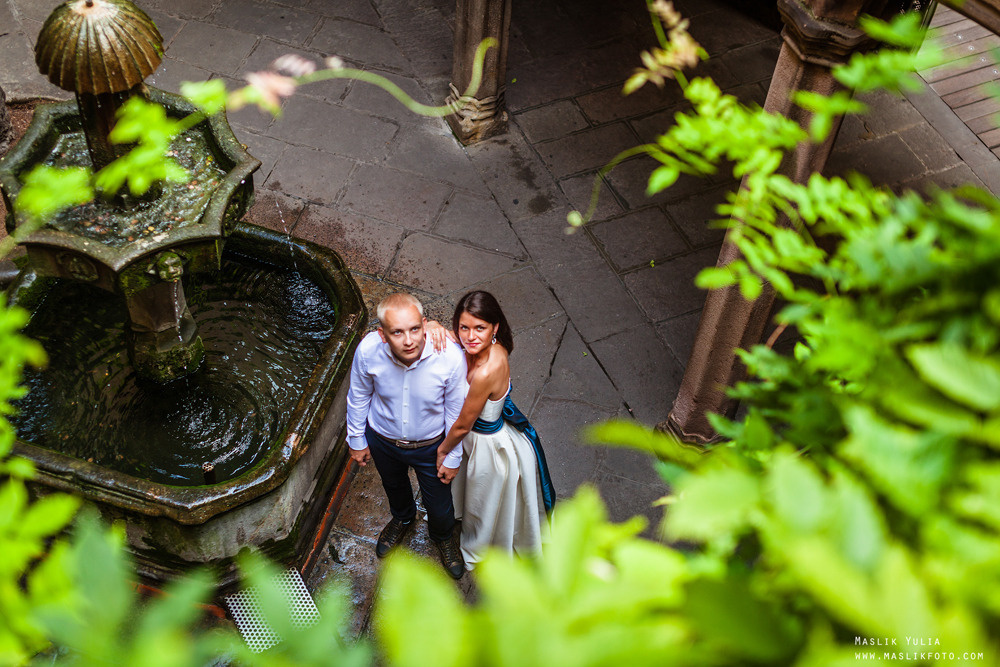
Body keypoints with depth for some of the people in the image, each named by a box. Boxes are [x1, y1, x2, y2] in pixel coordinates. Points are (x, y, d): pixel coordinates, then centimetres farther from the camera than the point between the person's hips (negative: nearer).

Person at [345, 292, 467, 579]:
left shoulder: (451, 357, -37)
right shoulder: (367, 351, -32)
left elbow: (456, 411, -18)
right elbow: (358, 397, -10)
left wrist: (452, 457, -7)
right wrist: (356, 439, 3)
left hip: (430, 445, -1)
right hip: (382, 439, 2)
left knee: (439, 506, 22)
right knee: (394, 485, 34)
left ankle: (443, 536, 60)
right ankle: (402, 518, 70)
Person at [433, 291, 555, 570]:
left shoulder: (486, 372, -43)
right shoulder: (492, 347, -21)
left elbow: (463, 425, -26)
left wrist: (443, 451, -8)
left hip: (490, 447, -7)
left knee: (485, 505, 26)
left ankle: (477, 552, 57)